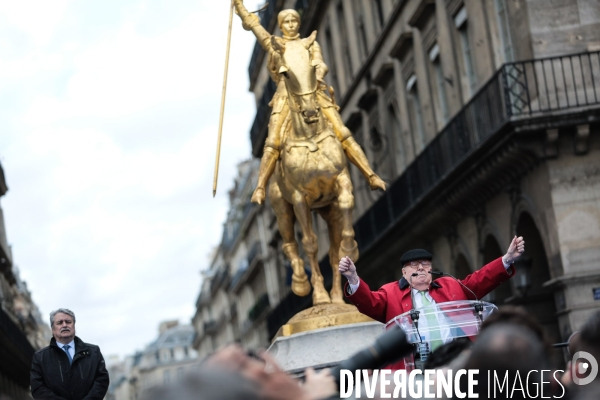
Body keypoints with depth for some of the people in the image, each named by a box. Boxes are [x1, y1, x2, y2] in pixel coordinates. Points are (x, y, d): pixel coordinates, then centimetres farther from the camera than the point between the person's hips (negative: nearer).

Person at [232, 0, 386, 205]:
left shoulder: (311, 45, 20)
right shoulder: (273, 44, 21)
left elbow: (321, 65, 3)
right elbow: (250, 22, 20)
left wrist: (318, 75, -20)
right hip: (285, 97, -1)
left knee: (343, 134, -13)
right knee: (273, 143, -19)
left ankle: (371, 176, -16)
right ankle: (260, 188, -21)